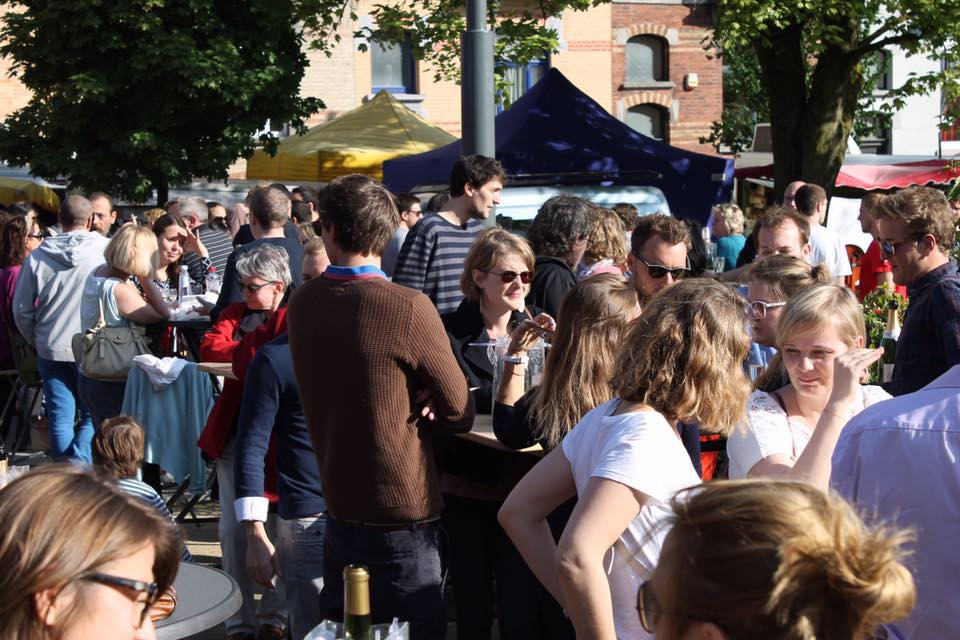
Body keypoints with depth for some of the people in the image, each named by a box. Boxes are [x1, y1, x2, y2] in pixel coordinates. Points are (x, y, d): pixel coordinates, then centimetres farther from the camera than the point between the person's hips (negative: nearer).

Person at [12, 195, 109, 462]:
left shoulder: (37, 257, -2)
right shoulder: (107, 250, -11)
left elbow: (21, 310, 3)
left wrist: (35, 340, 17)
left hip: (52, 350, 2)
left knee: (61, 419, 9)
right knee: (94, 417, 7)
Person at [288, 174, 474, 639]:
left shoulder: (302, 303, 1)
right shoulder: (409, 308, -18)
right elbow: (460, 412, -11)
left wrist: (406, 406, -3)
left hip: (338, 508, 6)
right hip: (403, 515, -6)